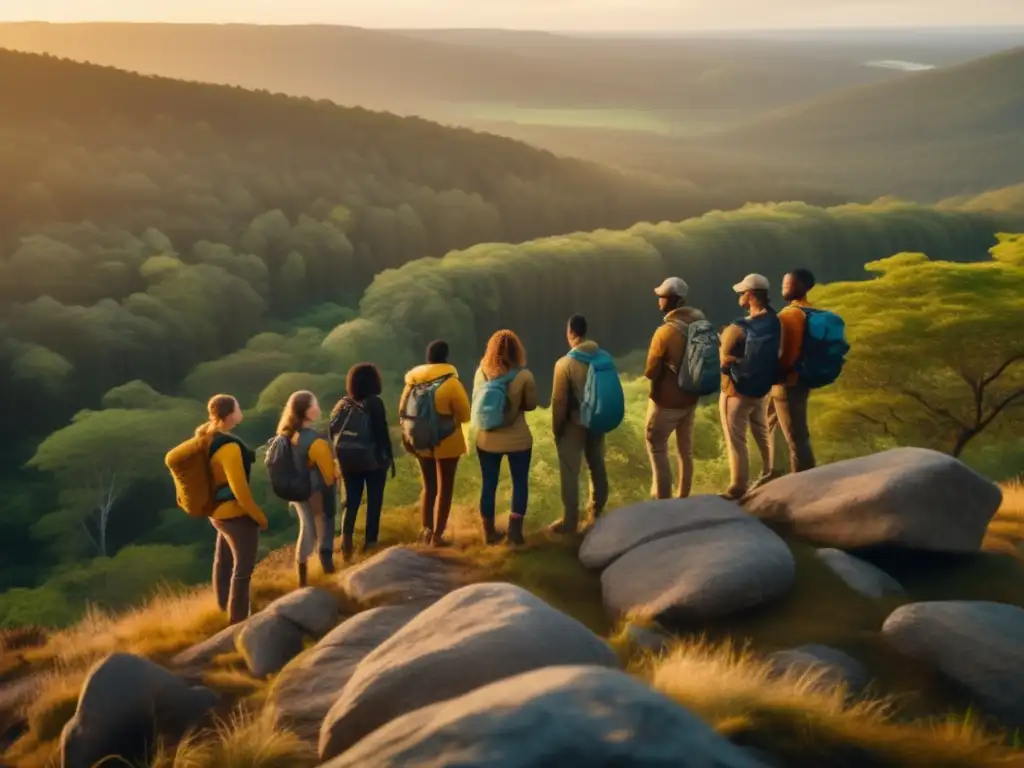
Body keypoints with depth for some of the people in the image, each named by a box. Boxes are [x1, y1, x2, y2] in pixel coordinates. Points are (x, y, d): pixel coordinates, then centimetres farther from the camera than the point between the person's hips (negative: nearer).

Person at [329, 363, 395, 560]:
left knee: (351, 499, 10)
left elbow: (332, 430, 1)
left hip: (348, 460, 4)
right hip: (374, 459, -4)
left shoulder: (343, 404, 3)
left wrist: (341, 452, 9)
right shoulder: (375, 403, -11)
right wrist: (390, 457, -5)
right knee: (374, 500, 6)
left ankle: (346, 534, -9)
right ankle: (370, 541, 6)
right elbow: (382, 433, -12)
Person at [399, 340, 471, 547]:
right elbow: (465, 415, -10)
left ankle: (426, 530, 21)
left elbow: (404, 412, 4)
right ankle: (437, 535, 7)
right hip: (447, 442, -4)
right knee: (444, 489, 6)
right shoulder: (451, 383, -16)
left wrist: (408, 436, 15)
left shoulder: (413, 382, -2)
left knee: (428, 486, 19)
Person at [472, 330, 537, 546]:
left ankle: (489, 532, 24)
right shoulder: (524, 376, -17)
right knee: (520, 482, 15)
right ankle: (515, 531, 15)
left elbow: (476, 402, 4)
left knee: (489, 484, 14)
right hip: (518, 440, -2)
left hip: (487, 440, 2)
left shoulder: (481, 372, -10)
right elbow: (531, 405, -3)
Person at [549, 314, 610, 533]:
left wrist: (556, 429, -4)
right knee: (597, 466, 21)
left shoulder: (565, 363, -22)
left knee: (570, 473, 4)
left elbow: (559, 401, -17)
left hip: (574, 424, -6)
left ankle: (570, 521, 10)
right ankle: (596, 510, 38)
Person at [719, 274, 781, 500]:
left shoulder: (737, 329, -26)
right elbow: (770, 353, 7)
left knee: (736, 441, 5)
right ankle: (770, 473, 39)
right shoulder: (773, 321, -5)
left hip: (737, 392, -7)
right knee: (762, 433, 25)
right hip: (763, 388, 7)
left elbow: (724, 362, -20)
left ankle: (739, 487, 13)